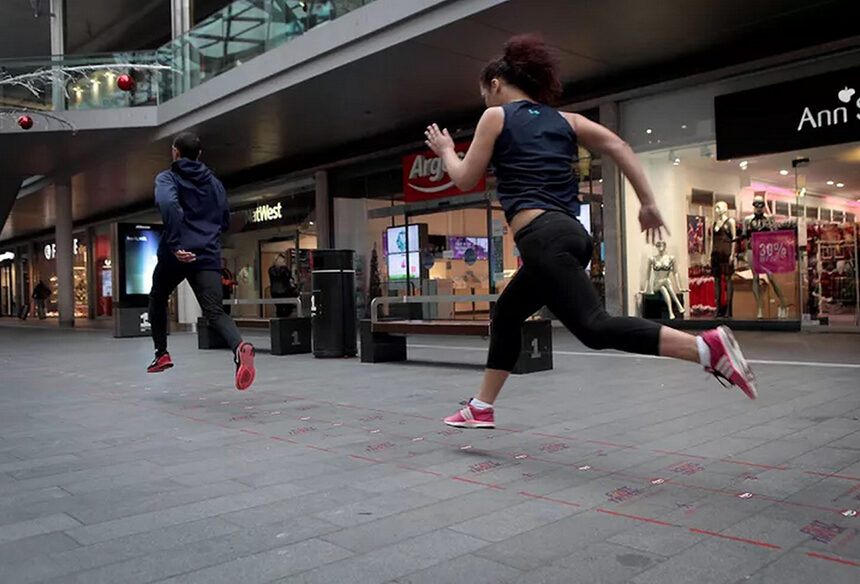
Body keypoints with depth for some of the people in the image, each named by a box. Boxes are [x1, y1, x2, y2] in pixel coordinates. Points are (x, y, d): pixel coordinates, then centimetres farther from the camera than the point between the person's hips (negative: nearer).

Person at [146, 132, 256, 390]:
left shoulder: (167, 178, 3)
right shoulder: (214, 182, 18)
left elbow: (168, 203, -20)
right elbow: (225, 220, 23)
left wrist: (176, 244, -23)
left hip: (176, 255, -2)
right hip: (208, 256, 3)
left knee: (157, 300, 26)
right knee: (215, 312, -10)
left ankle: (162, 354, 26)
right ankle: (240, 347, -39)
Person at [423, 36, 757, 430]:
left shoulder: (496, 116, 6)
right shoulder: (564, 120, 21)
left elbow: (466, 180, 9)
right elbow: (618, 147, 9)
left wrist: (445, 151, 29)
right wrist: (648, 204, 9)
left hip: (542, 237, -9)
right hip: (569, 234, 9)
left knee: (594, 327, -18)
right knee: (506, 314, 21)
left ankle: (709, 347, -31)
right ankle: (481, 409, 29)